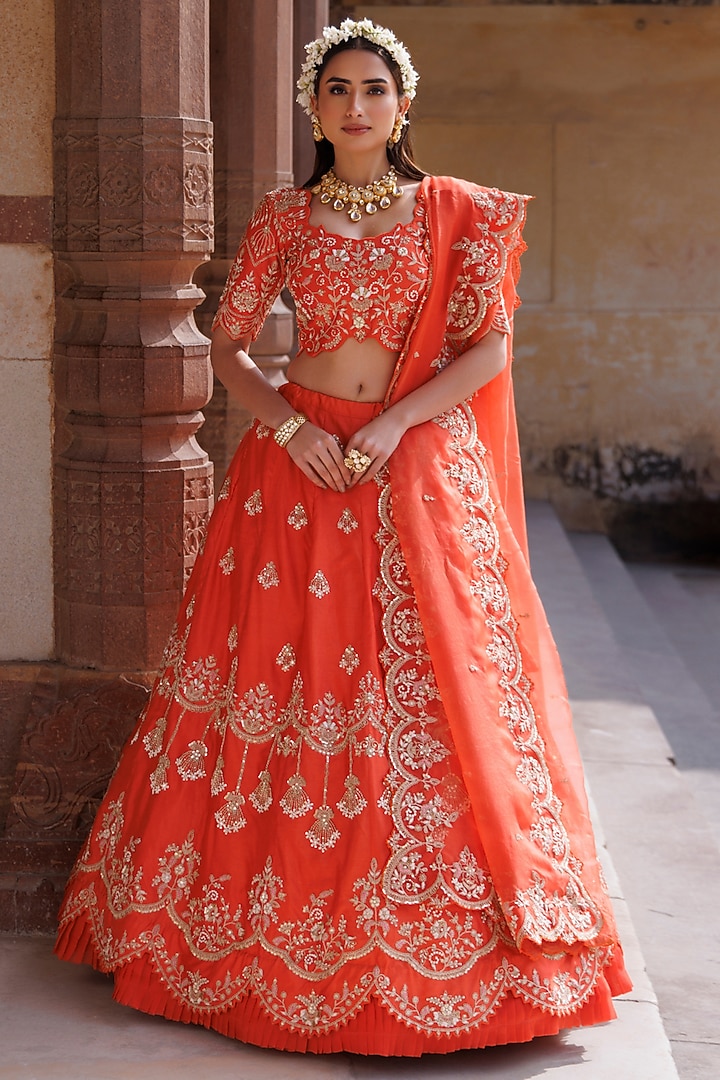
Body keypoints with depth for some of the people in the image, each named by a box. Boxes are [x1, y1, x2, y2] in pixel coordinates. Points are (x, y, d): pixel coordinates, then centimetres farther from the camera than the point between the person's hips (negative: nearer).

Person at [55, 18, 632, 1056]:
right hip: (299, 461, 1)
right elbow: (228, 346, 8)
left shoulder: (458, 214, 4)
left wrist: (394, 425, -14)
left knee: (430, 696, -4)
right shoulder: (284, 217, 7)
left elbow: (488, 348, -2)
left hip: (419, 468, -1)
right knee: (278, 685, 2)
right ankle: (264, 922, 16)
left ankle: (417, 932, 8)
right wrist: (290, 427, -9)